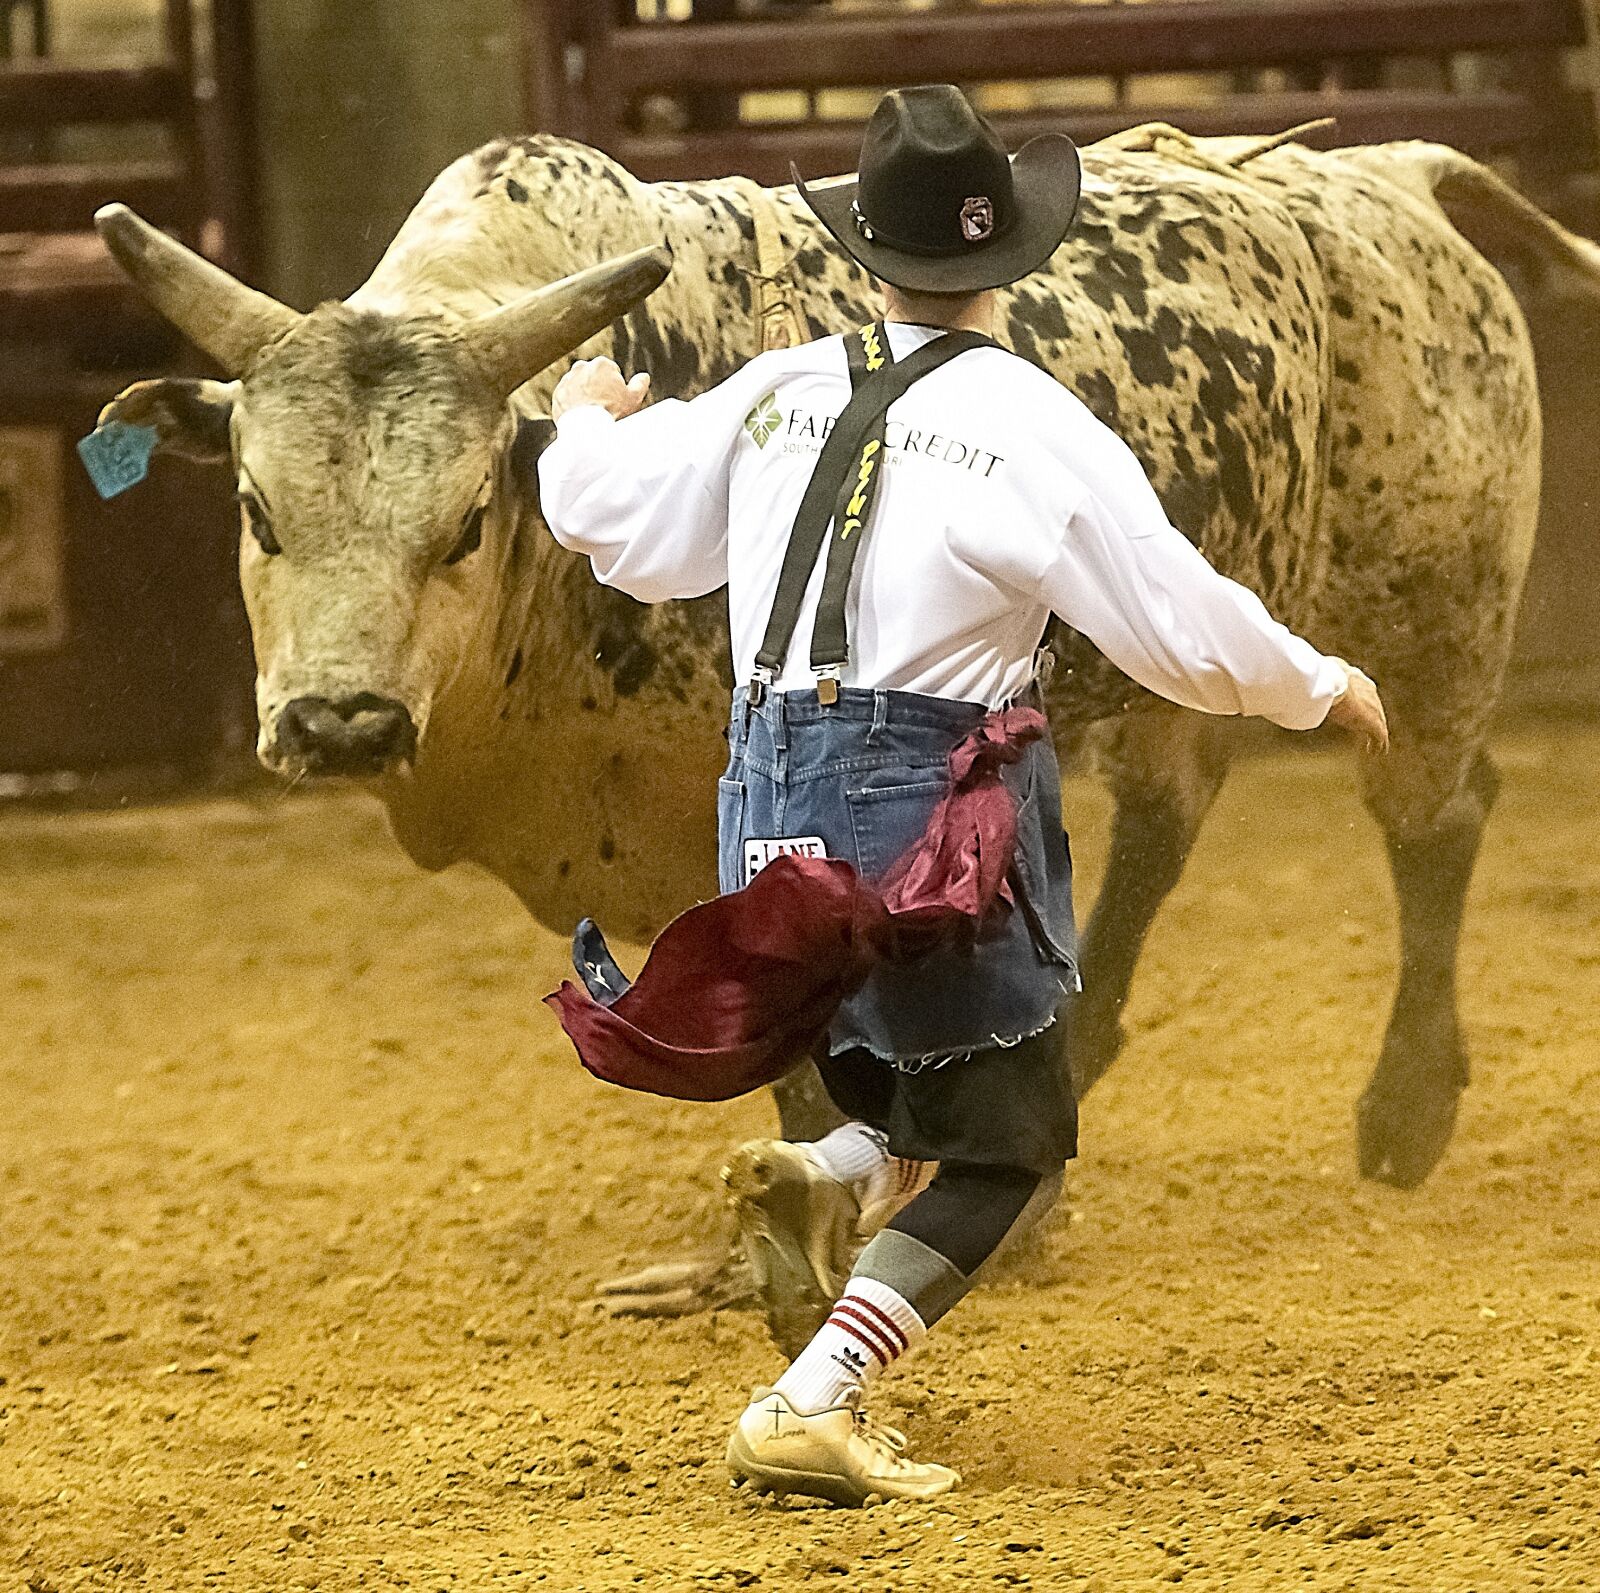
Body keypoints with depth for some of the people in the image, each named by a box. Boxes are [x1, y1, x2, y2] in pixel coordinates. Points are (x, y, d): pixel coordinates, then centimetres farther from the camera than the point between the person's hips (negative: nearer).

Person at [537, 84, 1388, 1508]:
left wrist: (587, 419, 37)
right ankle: (812, 1407, -9)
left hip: (779, 800, 6)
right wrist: (1324, 687, 12)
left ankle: (830, 1176, -5)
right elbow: (1186, 633, -6)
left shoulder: (778, 395, 4)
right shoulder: (1041, 431, -9)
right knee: (1007, 1142, 6)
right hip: (939, 800, -6)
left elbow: (611, 515, 15)